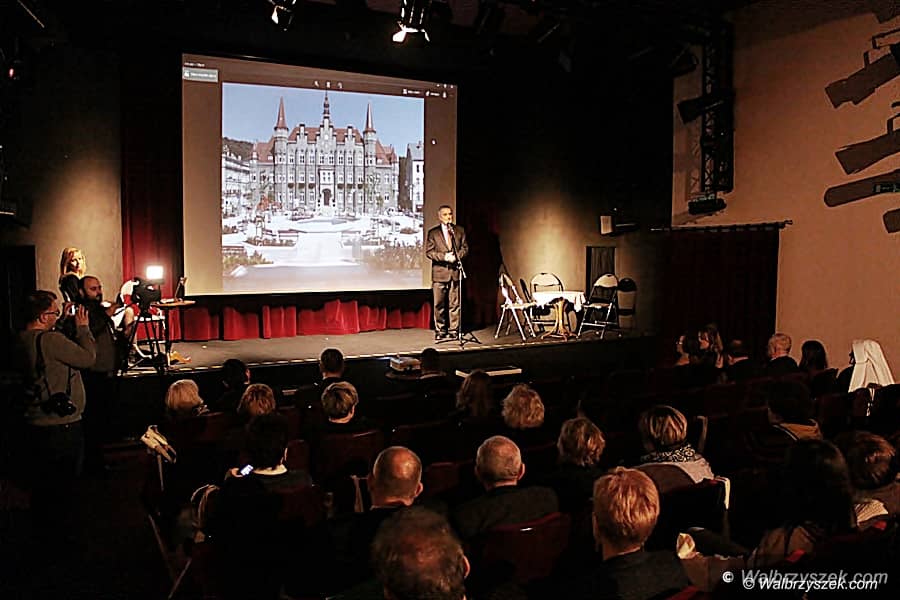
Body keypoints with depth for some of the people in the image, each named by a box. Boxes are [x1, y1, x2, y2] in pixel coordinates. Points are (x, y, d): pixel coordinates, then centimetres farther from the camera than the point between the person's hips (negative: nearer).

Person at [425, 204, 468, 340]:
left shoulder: (459, 231, 13)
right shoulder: (433, 232, 6)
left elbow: (465, 248, 9)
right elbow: (429, 252, -1)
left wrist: (456, 256, -10)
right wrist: (444, 257, -15)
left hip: (455, 272, 2)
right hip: (440, 273, -1)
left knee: (455, 303, 3)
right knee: (439, 304, 1)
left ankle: (453, 330, 10)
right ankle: (440, 331, 10)